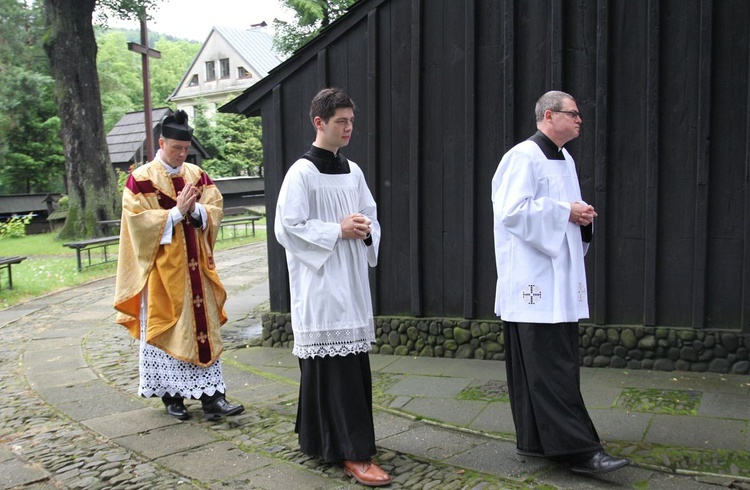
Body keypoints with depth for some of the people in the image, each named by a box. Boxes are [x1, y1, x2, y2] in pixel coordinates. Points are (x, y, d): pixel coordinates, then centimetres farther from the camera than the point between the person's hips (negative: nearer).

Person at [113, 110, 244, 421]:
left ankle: (211, 396, 5)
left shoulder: (197, 175, 9)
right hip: (161, 269, -4)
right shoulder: (141, 180, -4)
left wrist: (195, 209, -15)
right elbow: (138, 221, -12)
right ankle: (172, 395, 15)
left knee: (204, 327, 2)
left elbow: (215, 209, 4)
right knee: (165, 329, 3)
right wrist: (177, 212, -18)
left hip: (196, 267, 4)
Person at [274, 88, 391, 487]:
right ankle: (354, 453, 1)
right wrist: (338, 230, -14)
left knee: (354, 362, 10)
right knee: (334, 367, -6)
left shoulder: (353, 171, 12)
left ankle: (322, 439, 27)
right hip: (320, 284, -7)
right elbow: (286, 228, -13)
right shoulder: (302, 173, -9)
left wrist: (366, 229, -5)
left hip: (352, 280, 8)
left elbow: (372, 216, 18)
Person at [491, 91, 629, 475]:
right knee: (552, 368, -7)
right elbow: (513, 211, -20)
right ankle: (577, 448, -3)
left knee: (560, 364, 12)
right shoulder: (524, 156, -11)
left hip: (561, 278, 10)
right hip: (534, 281, -10)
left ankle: (536, 441, 22)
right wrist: (566, 212, -15)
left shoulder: (564, 159, 18)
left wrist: (582, 215, 4)